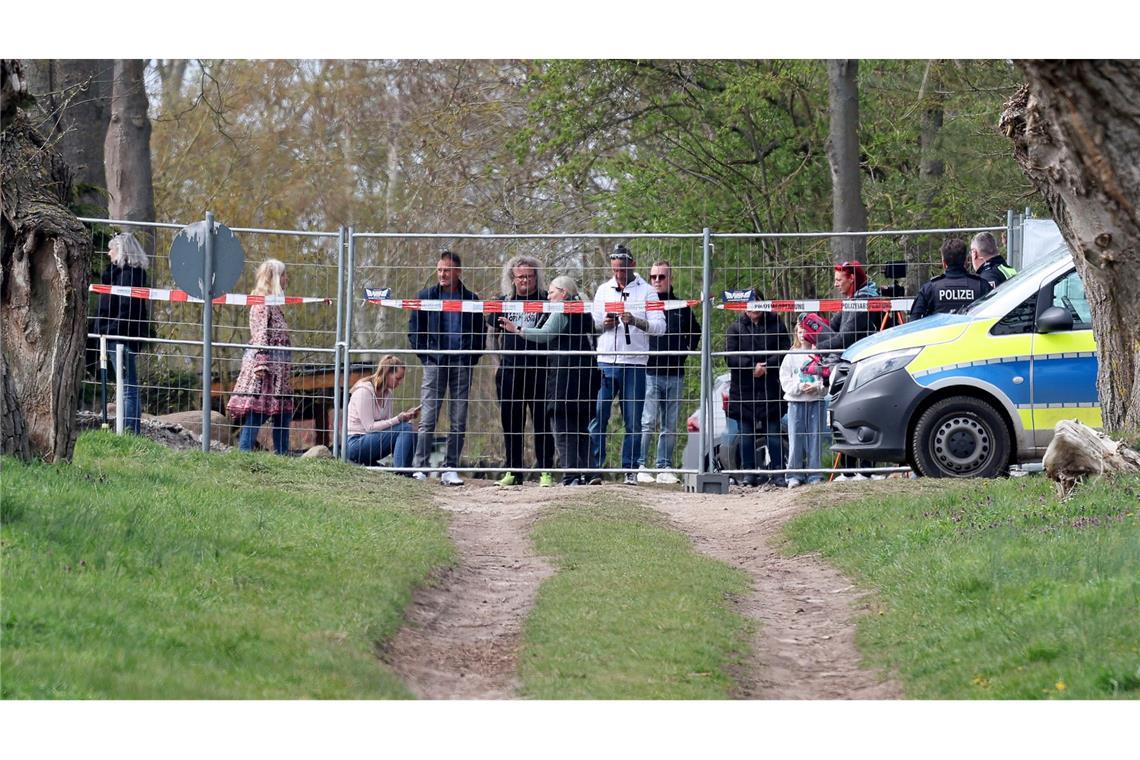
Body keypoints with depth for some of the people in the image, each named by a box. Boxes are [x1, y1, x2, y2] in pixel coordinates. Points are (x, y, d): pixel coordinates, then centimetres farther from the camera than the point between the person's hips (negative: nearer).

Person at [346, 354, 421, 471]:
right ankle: (401, 472, -28)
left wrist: (407, 416, -9)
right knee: (405, 429, -21)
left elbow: (389, 422, 7)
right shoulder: (364, 391, -16)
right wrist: (398, 419, -25)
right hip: (355, 443, -9)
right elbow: (369, 427, -20)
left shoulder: (387, 393, 9)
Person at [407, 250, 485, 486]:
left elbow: (480, 333, 14)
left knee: (459, 422, 1)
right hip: (435, 364, -2)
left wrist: (472, 357, 2)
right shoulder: (426, 297, 7)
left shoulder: (471, 300, 9)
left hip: (462, 366, 2)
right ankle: (420, 468, -7)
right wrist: (425, 355, -2)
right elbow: (414, 330, 7)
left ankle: (450, 469, 5)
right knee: (428, 419, -7)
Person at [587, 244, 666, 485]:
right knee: (597, 417, -4)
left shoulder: (646, 291, 3)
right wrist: (604, 324, -6)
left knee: (633, 422, 1)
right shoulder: (604, 290, 14)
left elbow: (659, 326, -4)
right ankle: (596, 468, -2)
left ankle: (630, 470, 5)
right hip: (605, 362, 2)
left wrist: (635, 321, -20)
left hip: (635, 363, -2)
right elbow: (592, 324, 17)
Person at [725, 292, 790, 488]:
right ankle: (749, 473, 8)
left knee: (774, 433, -1)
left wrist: (767, 366, -14)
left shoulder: (775, 325, 6)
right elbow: (731, 357, -3)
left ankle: (777, 473, 1)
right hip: (743, 389, 1)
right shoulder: (736, 328, 7)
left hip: (771, 389, -1)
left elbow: (785, 352, -2)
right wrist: (752, 367, -15)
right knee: (746, 435, 4)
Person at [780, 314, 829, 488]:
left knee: (815, 439, 0)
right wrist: (799, 387, -10)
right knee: (796, 439, 0)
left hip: (816, 401, -1)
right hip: (795, 402, 1)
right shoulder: (791, 356, 9)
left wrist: (817, 387, -17)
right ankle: (794, 475, 4)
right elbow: (785, 380, 5)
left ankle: (815, 475, 4)